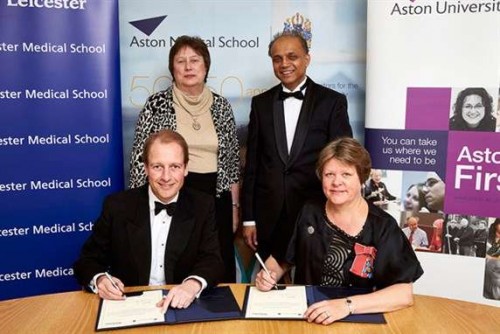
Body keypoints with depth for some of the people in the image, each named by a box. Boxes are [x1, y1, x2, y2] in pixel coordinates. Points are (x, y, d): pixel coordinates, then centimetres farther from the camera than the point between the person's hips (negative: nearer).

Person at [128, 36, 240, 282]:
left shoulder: (221, 106, 6)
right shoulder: (157, 104, -2)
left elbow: (232, 161, 10)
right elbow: (140, 159, -2)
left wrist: (235, 206, 8)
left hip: (215, 198, 3)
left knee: (220, 274, 9)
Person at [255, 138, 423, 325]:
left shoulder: (383, 227, -8)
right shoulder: (309, 213, 2)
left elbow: (404, 294, -17)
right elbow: (280, 259, 13)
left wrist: (347, 305, -28)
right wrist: (269, 275, -8)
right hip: (303, 314, 1)